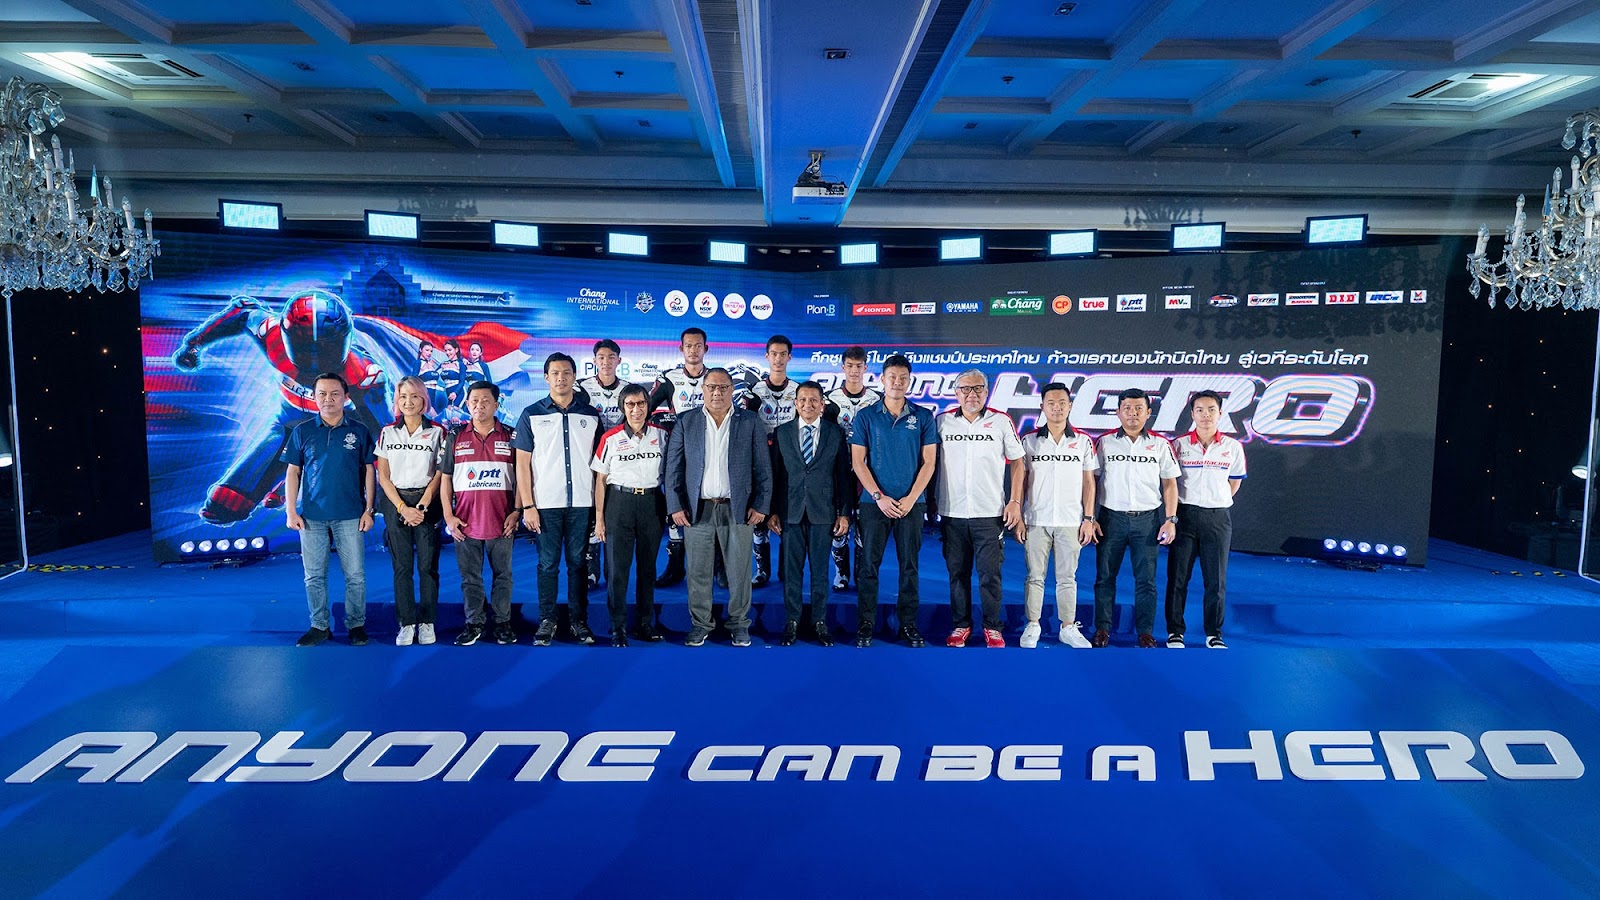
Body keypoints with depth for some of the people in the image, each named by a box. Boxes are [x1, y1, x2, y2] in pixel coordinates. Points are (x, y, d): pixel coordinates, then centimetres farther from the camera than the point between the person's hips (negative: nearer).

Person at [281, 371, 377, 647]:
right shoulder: (302, 431, 5)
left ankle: (356, 625, 14)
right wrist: (291, 511, 0)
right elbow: (292, 472, 7)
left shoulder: (359, 431, 3)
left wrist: (369, 510, 0)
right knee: (314, 575, 6)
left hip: (349, 515, -1)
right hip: (312, 515, 1)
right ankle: (319, 626, 18)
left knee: (355, 574, 1)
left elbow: (368, 471, 5)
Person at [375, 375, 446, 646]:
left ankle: (427, 623, 6)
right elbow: (383, 475, 5)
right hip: (395, 504, 2)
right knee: (401, 566, 2)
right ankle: (406, 624, 8)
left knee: (428, 565, -2)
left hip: (427, 503, -1)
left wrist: (421, 506, -9)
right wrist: (403, 508, -6)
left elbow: (439, 474, 0)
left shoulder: (437, 432, 3)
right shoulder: (388, 433, 7)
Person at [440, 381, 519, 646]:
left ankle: (503, 623, 15)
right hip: (465, 522, 1)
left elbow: (521, 477, 5)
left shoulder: (510, 437, 3)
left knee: (502, 574, 6)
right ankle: (474, 623, 17)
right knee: (470, 576, 7)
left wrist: (516, 511, -3)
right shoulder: (456, 438, 6)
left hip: (501, 521, -1)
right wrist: (448, 515, 1)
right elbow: (445, 478, 8)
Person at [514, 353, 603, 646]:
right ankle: (546, 621, 13)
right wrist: (527, 505, -5)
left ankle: (579, 620, 14)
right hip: (545, 503, -1)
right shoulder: (531, 415, 4)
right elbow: (522, 463, 2)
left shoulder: (591, 415, 8)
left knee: (578, 563, 6)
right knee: (548, 564, 4)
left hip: (582, 503, 1)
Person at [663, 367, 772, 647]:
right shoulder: (685, 422, 6)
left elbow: (763, 467, 3)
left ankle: (739, 624, 19)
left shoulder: (751, 422, 4)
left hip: (737, 509, -1)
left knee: (739, 570, 4)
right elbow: (673, 467, 4)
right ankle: (701, 624, 20)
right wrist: (675, 506, -2)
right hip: (697, 509, 1)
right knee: (698, 571, 6)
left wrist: (760, 505, -3)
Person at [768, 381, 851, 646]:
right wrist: (772, 511, 1)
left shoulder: (836, 433, 4)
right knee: (791, 569, 5)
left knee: (820, 570, 6)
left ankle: (819, 622, 17)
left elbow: (844, 475, 3)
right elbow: (774, 473, 5)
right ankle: (792, 622, 16)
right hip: (790, 512, 1)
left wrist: (844, 513, -1)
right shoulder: (781, 432, 6)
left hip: (823, 512, 0)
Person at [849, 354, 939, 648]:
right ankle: (865, 624, 10)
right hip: (874, 502, 0)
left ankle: (908, 625, 15)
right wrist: (879, 497, -8)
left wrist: (910, 498, -8)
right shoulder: (866, 416, 3)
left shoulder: (923, 417, 5)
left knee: (909, 565, 6)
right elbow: (857, 462, 0)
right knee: (869, 564, 1)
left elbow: (928, 462, 2)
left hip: (911, 502, 1)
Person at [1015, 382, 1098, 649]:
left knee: (1067, 577, 7)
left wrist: (1088, 519, 1)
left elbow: (1089, 483, 7)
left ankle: (1068, 627, 16)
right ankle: (1032, 626, 14)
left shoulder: (1083, 441, 5)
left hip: (1070, 522, 1)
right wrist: (1018, 518, -2)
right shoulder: (1030, 440, 3)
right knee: (1035, 576, 5)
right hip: (1036, 520, 0)